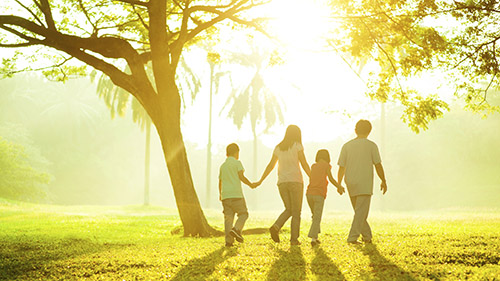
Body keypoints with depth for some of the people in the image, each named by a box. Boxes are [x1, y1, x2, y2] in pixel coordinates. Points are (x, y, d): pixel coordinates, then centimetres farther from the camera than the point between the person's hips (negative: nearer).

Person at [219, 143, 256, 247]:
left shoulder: (222, 166, 18)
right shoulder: (237, 163, 1)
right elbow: (241, 177, -9)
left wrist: (220, 194, 35)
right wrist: (250, 184, 4)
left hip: (225, 195, 5)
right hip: (236, 194, -5)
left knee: (228, 217, 3)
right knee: (243, 214, 5)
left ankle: (229, 240, -3)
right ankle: (236, 229, -20)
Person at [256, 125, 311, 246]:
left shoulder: (278, 147, 12)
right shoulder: (297, 146, -1)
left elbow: (270, 165, 12)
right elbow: (304, 164, -5)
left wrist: (260, 181, 19)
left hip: (282, 182, 4)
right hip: (295, 181, -4)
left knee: (289, 209, 14)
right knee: (296, 212, 3)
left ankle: (276, 227, -11)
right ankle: (294, 239, -3)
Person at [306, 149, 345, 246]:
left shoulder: (313, 166, 18)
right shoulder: (326, 165, 5)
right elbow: (330, 179, -4)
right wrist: (339, 187, 10)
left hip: (309, 194, 5)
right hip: (319, 194, -5)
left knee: (315, 216, 20)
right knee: (317, 218, -6)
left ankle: (315, 237, 17)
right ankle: (313, 238, -20)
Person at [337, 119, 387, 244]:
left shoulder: (347, 146, 5)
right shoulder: (371, 145, -3)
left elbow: (341, 167, 4)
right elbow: (378, 165, -2)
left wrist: (339, 184, 12)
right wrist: (383, 181, 9)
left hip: (351, 184, 4)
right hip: (365, 184, -4)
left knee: (360, 211, 16)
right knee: (361, 212, -4)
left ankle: (367, 236, 23)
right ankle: (352, 237, -13)